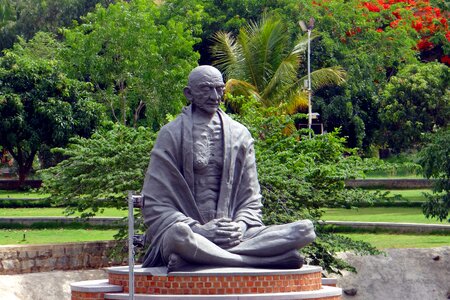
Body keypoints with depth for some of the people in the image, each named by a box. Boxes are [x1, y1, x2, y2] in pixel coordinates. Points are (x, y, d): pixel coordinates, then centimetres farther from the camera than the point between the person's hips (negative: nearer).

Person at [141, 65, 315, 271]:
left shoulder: (239, 135, 15)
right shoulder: (172, 134, 5)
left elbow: (250, 199, 17)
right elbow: (155, 204, 0)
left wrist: (240, 225, -6)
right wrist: (199, 230, -13)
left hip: (233, 236, 4)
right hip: (191, 231, -4)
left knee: (304, 230, -18)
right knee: (179, 234, -42)